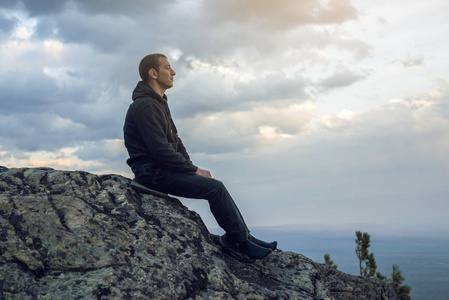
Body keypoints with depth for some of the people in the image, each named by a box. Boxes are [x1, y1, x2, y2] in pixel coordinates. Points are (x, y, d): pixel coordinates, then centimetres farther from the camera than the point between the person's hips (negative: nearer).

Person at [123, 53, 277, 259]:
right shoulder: (145, 106, -16)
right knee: (215, 188, -17)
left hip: (162, 170, 10)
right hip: (152, 173, -10)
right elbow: (160, 150, -23)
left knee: (217, 186, 5)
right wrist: (194, 170, -15)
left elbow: (175, 141, 21)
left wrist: (191, 167, 6)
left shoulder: (158, 104, 18)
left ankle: (243, 236, 4)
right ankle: (241, 241, -9)